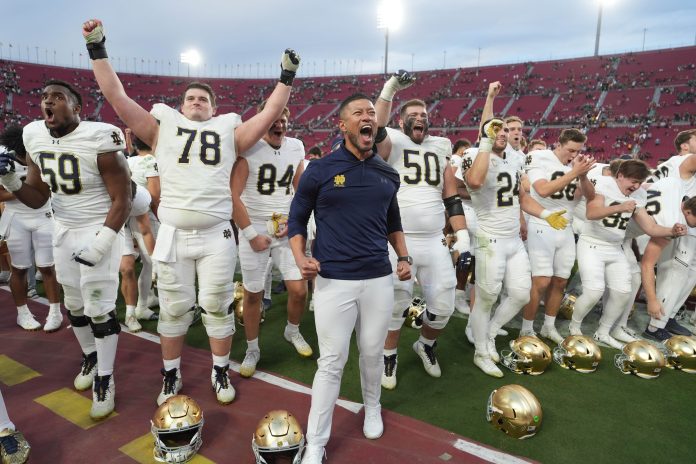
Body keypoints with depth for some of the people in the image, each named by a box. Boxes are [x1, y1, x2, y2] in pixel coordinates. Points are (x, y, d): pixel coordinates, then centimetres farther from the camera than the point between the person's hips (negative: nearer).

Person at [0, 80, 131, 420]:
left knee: (99, 308, -3)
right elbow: (37, 199, 7)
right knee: (74, 303, 15)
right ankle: (90, 357, 38)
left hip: (100, 229, -6)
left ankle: (105, 379, 13)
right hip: (64, 230, 6)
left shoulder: (99, 140, -20)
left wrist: (102, 242, -23)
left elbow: (122, 200, -17)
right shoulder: (35, 138, -1)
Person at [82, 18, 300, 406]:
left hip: (217, 235, 0)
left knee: (217, 306, 8)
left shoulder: (229, 132, 11)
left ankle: (221, 371, 26)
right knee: (174, 308, 10)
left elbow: (271, 112, 9)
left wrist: (287, 77, 8)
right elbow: (117, 97, 9)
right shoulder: (163, 127, 11)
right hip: (173, 234, 1)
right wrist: (98, 51, 7)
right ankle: (172, 375, 28)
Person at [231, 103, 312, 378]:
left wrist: (292, 220, -2)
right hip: (253, 229, -3)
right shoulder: (248, 147, -10)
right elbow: (234, 197, -12)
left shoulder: (296, 147, 5)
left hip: (286, 229, 4)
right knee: (253, 294, 5)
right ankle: (252, 350, 26)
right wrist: (251, 234, -13)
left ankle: (293, 332, 32)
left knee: (299, 290, 1)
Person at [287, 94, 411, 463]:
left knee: (372, 354, 17)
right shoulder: (319, 170, -4)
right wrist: (300, 258, -13)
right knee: (332, 362, 2)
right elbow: (297, 219, 2)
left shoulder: (388, 175, 9)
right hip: (334, 281, -4)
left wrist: (403, 257, 8)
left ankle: (372, 409, 46)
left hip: (379, 280, 4)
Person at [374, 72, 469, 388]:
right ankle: (389, 356, 28)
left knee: (443, 306, 8)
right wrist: (389, 90, -28)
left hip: (435, 243, 4)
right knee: (396, 304, 3)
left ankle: (426, 345, 38)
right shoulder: (392, 144, 2)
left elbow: (452, 198, 12)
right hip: (398, 241, -4)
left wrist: (462, 237, 4)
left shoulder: (440, 149, 14)